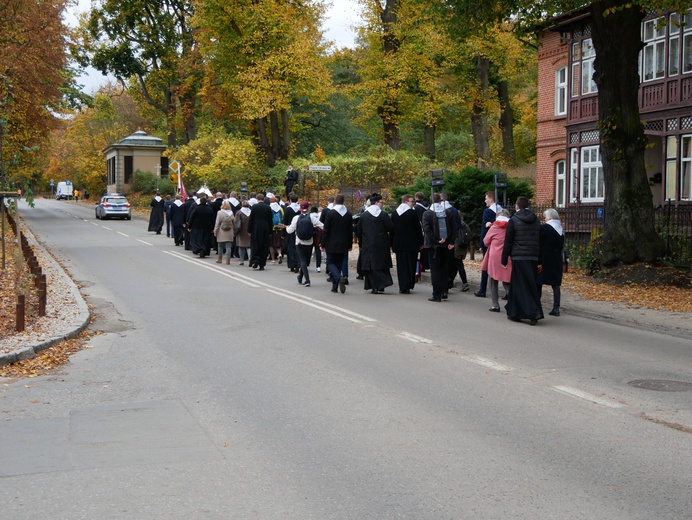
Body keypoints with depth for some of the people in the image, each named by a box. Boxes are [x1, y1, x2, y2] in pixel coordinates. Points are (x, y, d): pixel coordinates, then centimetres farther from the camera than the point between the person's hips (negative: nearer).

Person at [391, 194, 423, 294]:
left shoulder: (394, 213, 5)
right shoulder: (412, 212, -9)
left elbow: (391, 229, 9)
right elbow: (418, 228, -7)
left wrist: (392, 244, 14)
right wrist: (421, 242, 1)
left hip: (398, 243, 4)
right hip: (411, 243, -4)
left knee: (401, 266, 7)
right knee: (410, 265, 5)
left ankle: (402, 287, 4)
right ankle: (408, 286, 4)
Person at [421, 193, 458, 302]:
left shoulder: (427, 213, -7)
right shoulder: (448, 212, 2)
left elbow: (426, 229, -17)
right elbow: (454, 228, -1)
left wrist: (436, 240, -14)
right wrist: (451, 242, -1)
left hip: (433, 245, -3)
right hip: (445, 245, 3)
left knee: (435, 269, 0)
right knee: (444, 268, 17)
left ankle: (437, 295, -2)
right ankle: (444, 291, 14)